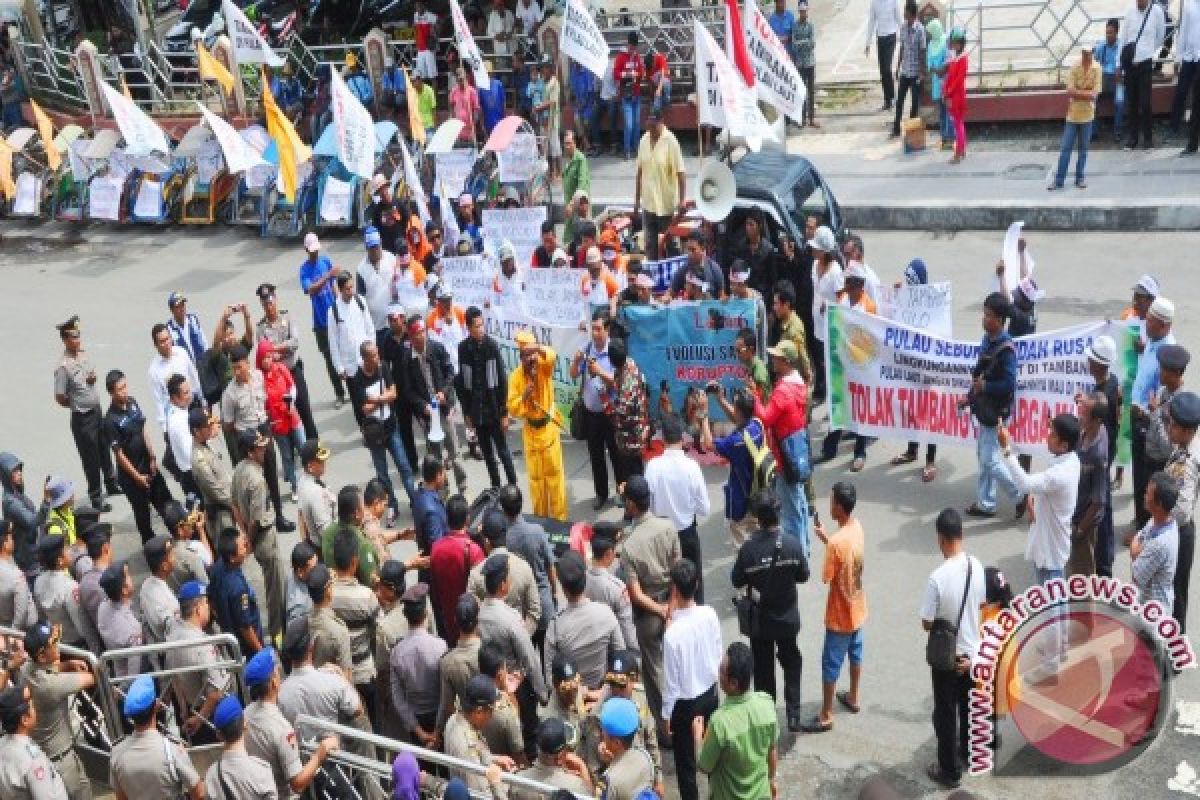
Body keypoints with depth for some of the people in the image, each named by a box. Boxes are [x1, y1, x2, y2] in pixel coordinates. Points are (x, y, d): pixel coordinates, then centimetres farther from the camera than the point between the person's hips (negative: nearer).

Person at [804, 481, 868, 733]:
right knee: (855, 652, 25)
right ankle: (853, 698, 44)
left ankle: (826, 716, 15)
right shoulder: (857, 527, -7)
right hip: (857, 607, 8)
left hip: (840, 614, -8)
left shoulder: (836, 542, -32)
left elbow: (827, 577, -20)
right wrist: (826, 538, 2)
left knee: (831, 663, 5)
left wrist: (825, 539, -8)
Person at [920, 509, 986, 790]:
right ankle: (968, 753, 45)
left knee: (945, 713, 11)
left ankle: (950, 771, 23)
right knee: (969, 706, 25)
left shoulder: (937, 577, -29)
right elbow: (982, 604, 4)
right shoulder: (977, 566, -11)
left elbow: (927, 623, -19)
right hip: (971, 652, 6)